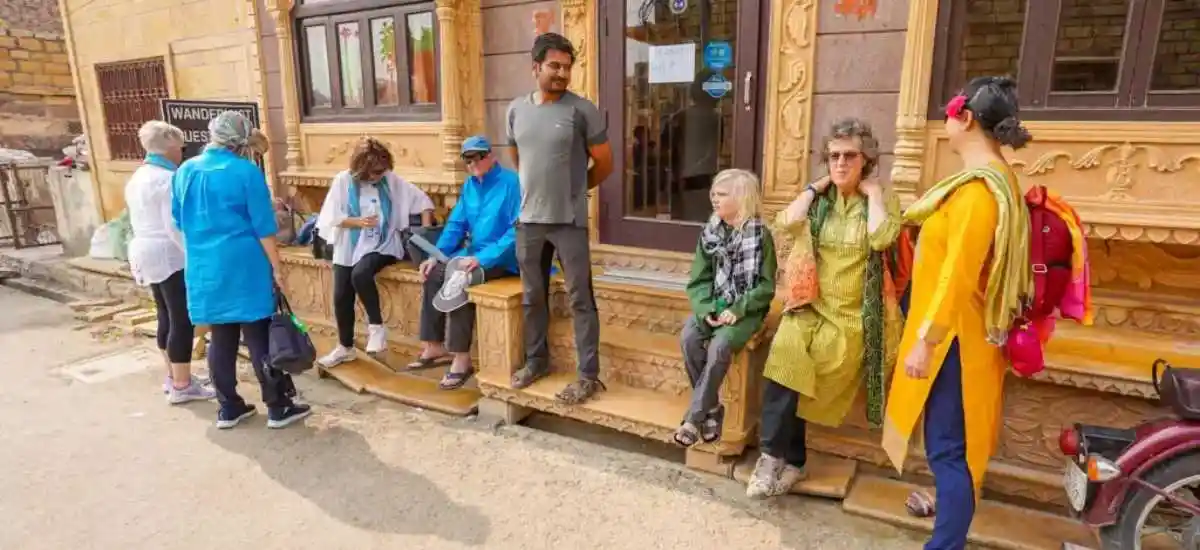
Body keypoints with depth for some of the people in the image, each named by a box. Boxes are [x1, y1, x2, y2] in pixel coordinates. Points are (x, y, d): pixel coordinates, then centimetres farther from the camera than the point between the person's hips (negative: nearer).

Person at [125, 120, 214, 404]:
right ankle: (182, 386, -1)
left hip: (145, 253, 10)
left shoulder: (136, 178, 14)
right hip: (170, 256, -10)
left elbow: (141, 222, 19)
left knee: (167, 317, 16)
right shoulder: (168, 179, -16)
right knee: (182, 320, -5)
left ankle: (173, 375, 25)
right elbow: (175, 228, -21)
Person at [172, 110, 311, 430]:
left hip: (204, 270, 6)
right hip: (244, 267, -5)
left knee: (221, 338, 12)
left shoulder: (184, 172, 7)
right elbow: (264, 227, -12)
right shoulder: (247, 172, -11)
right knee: (259, 337, 0)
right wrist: (276, 267, -6)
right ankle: (278, 408, 8)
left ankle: (228, 408, 20)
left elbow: (180, 222, 16)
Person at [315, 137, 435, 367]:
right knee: (341, 297, 0)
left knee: (360, 274, -31)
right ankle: (345, 347, 21)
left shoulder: (391, 180, -3)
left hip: (382, 246, -2)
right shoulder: (343, 181, -3)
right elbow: (331, 218, -4)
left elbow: (422, 200, 1)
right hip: (349, 247, 2)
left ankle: (376, 325, -11)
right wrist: (358, 222, -21)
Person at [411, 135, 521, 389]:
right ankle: (435, 347, 1)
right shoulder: (469, 185, 11)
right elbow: (456, 224, 15)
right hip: (473, 253, 8)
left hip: (501, 258, -8)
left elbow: (517, 231, -22)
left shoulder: (511, 182, -14)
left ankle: (462, 358, -22)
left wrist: (483, 258, -27)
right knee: (433, 273, -9)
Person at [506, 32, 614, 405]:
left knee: (580, 298, 1)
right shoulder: (516, 110, 6)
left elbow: (605, 163, -1)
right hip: (528, 219, 5)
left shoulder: (582, 110, -7)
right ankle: (536, 360, 33)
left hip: (569, 221, -5)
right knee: (532, 296, 15)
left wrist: (574, 190, 10)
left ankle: (589, 375, 10)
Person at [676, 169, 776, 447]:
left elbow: (766, 286, -7)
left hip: (745, 310, -4)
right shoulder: (709, 233, 4)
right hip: (712, 306, 4)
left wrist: (737, 310, -19)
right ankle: (711, 408, -7)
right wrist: (706, 310, -15)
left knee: (719, 346, -30)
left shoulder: (760, 235, -7)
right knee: (688, 338, -24)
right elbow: (698, 281, 3)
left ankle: (694, 417, -15)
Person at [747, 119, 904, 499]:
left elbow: (882, 238, -20)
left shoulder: (883, 198, 1)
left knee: (789, 362, -23)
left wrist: (872, 191, -10)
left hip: (856, 315, -3)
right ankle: (787, 458, -15)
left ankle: (777, 455, -6)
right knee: (785, 353, -26)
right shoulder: (818, 198, 10)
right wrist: (816, 186, -2)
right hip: (812, 306, 3)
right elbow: (786, 223, -10)